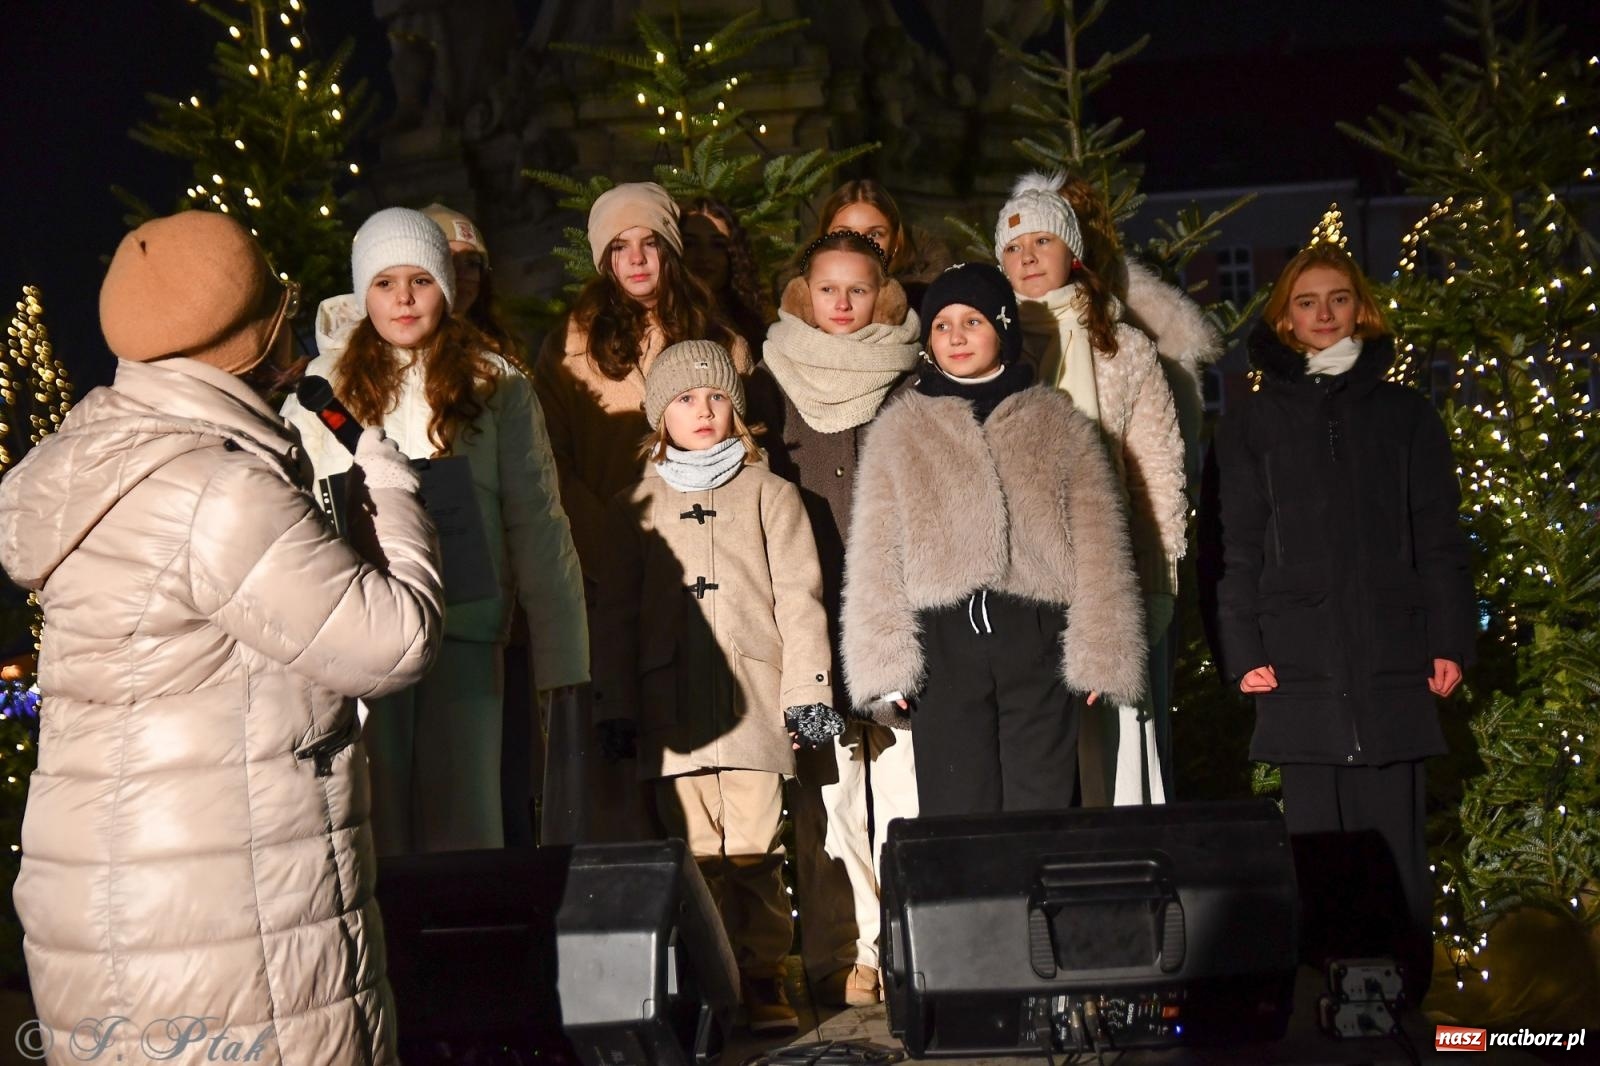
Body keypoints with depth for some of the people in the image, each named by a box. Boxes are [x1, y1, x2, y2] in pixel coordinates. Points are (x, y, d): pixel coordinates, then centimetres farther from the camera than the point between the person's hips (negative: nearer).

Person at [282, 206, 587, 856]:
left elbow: (536, 524, 2)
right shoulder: (326, 388, 6)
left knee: (465, 829, 1)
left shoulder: (495, 386, 4)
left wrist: (561, 656, -2)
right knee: (375, 828, 4)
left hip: (464, 635, 0)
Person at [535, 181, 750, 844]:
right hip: (599, 578, -1)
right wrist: (611, 554, -11)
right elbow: (552, 465, 1)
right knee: (601, 752, -6)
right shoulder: (571, 348, 8)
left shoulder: (719, 345, 13)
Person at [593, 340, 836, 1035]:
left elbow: (798, 596, 6)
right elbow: (617, 609, 12)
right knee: (694, 850, 1)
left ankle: (763, 976, 7)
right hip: (672, 705, 1)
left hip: (752, 698, -1)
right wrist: (615, 705, 6)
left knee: (755, 848, -3)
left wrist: (808, 688, -2)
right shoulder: (635, 507, 14)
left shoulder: (769, 494, 12)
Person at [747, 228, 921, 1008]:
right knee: (829, 782, -1)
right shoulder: (772, 382, 11)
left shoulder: (913, 383, 10)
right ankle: (845, 955, 4)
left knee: (904, 775, -4)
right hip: (811, 614, 0)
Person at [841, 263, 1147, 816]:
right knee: (957, 812, 3)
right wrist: (886, 659, -3)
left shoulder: (1058, 423, 10)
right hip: (943, 638, 0)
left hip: (1037, 637, 0)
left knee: (1042, 810, 2)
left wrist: (1100, 650, -4)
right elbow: (875, 554, 6)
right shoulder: (899, 429, 10)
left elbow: (1098, 542, 4)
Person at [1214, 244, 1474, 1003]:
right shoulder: (1254, 421, 11)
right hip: (1299, 663, 0)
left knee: (1393, 835, -1)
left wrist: (1450, 641, 0)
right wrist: (1244, 651, -3)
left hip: (1393, 663, 0)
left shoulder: (1405, 414, 13)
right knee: (1313, 836, 1)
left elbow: (1439, 537, 9)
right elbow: (1241, 546, 6)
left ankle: (1402, 994, 7)